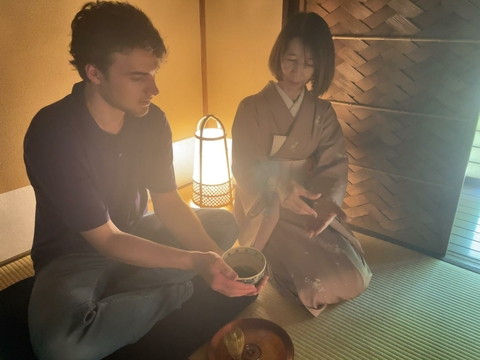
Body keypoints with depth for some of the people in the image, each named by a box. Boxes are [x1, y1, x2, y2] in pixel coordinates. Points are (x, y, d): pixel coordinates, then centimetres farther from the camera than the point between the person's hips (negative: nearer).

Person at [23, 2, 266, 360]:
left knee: (224, 223, -5)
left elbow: (169, 203, -8)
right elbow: (106, 239, -26)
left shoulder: (152, 120, -9)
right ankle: (178, 292, -10)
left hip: (134, 235, 6)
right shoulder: (51, 134, -26)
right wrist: (194, 262, -36)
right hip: (75, 254, -5)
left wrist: (215, 256, -24)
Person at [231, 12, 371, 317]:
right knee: (319, 280, -19)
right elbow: (244, 168, -12)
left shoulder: (323, 113, 4)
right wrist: (281, 189, -33)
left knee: (354, 278, -6)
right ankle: (272, 267, 12)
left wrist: (326, 202, -28)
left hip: (308, 206, 5)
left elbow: (334, 166, -5)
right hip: (265, 211, -4)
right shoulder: (252, 108, -7)